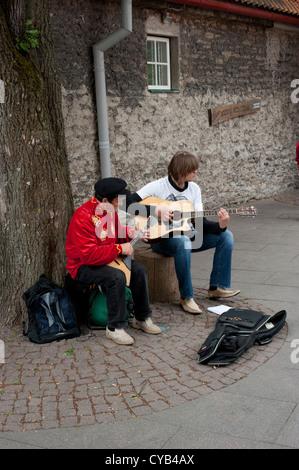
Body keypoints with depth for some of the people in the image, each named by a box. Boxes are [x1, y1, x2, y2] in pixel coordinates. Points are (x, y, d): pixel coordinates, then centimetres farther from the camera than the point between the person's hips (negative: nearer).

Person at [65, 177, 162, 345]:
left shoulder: (109, 210, 0)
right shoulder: (83, 217, -28)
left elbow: (116, 230, 21)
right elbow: (89, 255, -32)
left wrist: (131, 233, -1)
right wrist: (119, 249, -26)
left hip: (108, 259, 9)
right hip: (83, 266, -9)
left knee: (139, 269, -7)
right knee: (117, 277, -32)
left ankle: (142, 318, 9)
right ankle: (114, 328, -17)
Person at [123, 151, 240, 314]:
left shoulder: (194, 189, 6)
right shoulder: (157, 186, -12)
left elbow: (199, 222, -1)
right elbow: (128, 203, -20)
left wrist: (220, 226, -20)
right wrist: (156, 210, -29)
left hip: (187, 235, 6)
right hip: (161, 238, -6)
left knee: (226, 235, -7)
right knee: (183, 242, -40)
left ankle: (218, 287, 0)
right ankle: (186, 297, -26)